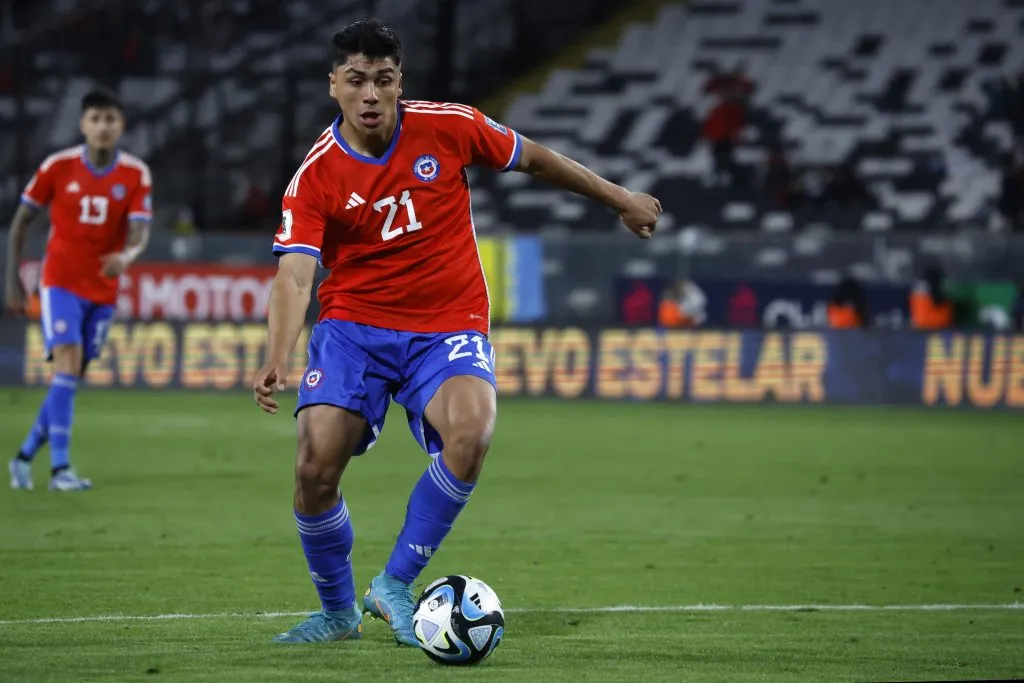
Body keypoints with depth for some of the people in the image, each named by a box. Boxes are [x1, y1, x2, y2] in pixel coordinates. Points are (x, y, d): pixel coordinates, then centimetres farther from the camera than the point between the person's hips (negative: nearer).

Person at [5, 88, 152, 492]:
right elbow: (21, 220, 1)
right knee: (67, 365, -19)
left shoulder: (136, 175, -4)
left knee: (72, 378, 8)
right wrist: (12, 280, -2)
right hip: (61, 281, -3)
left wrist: (128, 255, -38)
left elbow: (140, 231, -14)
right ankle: (60, 468, -22)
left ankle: (25, 456, 25)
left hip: (103, 289, 3)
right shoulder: (58, 167, -8)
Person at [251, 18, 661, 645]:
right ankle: (338, 613, 11)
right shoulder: (316, 177, -11)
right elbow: (295, 276, -21)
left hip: (448, 327, 0)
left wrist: (619, 198, 20)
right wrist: (278, 361, -39)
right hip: (354, 325, 0)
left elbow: (532, 158, 11)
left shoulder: (448, 127, -7)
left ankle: (394, 586, -14)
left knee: (471, 431, -30)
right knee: (316, 467, -16)